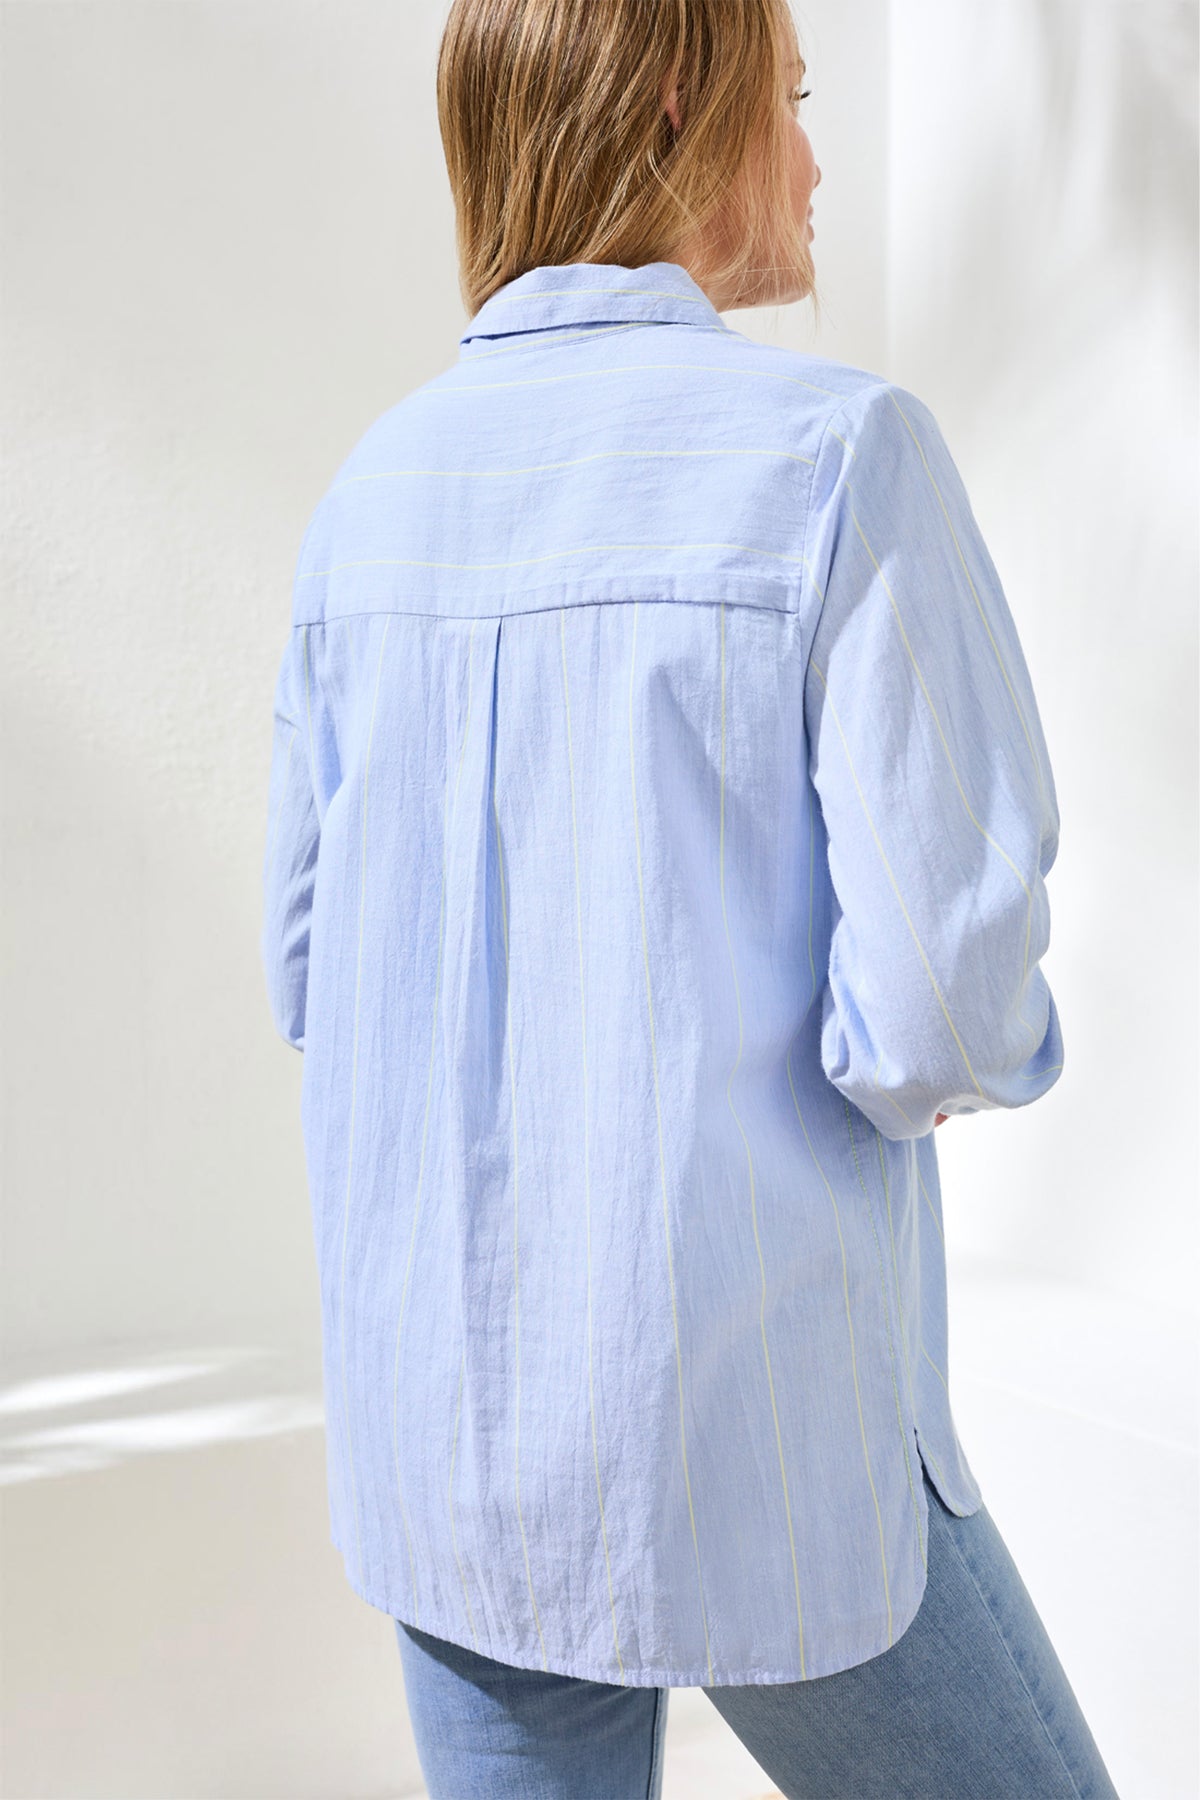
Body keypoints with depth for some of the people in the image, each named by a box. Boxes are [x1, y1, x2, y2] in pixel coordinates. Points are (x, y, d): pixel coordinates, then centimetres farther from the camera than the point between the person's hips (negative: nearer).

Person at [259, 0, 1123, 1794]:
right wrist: (984, 1047, 3)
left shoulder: (372, 490, 4)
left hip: (441, 1414, 6)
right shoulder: (843, 452, -16)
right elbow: (945, 1004, -21)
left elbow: (314, 972, 8)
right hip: (748, 1438, -6)